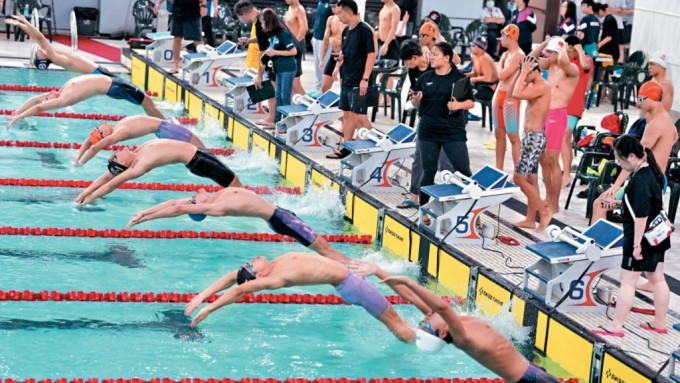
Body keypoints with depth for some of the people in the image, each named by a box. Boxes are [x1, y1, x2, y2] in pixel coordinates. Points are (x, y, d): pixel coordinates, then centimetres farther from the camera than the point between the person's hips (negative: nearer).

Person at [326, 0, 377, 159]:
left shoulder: (364, 30, -14)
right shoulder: (346, 31, 11)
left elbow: (371, 55, -17)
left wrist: (365, 79, -22)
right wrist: (339, 65, 7)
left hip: (358, 82, -9)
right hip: (347, 79, 9)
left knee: (359, 116, -9)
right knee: (347, 113, 12)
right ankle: (346, 149, 19)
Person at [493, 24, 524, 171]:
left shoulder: (518, 55, -15)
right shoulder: (507, 53, 13)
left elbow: (502, 75, -20)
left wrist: (501, 61, -6)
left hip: (510, 98, -9)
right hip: (499, 96, 9)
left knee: (513, 137, -8)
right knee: (499, 133, 14)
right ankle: (498, 170, 22)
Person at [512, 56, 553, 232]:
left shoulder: (542, 86, -17)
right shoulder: (535, 86, 14)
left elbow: (517, 94, -26)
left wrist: (524, 73, -18)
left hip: (535, 138, -10)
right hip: (530, 137, 10)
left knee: (519, 178, -10)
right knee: (531, 180, 12)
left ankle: (544, 211, -2)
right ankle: (530, 219, 18)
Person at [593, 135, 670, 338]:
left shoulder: (640, 180, -25)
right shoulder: (651, 172, 4)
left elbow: (641, 215, -27)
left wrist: (637, 244, -24)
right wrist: (618, 203, 12)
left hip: (641, 238, -10)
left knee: (627, 281, 0)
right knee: (657, 278, 16)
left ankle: (616, 326, 8)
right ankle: (660, 323, 27)